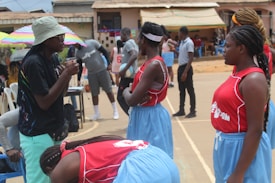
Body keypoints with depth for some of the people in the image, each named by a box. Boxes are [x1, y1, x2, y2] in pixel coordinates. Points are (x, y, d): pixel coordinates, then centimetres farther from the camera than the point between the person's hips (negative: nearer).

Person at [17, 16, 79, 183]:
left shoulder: (53, 58, 6)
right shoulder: (33, 62, -19)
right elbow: (44, 102, -20)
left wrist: (67, 74, -6)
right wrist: (66, 74, -19)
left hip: (54, 130, 8)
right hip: (37, 134, -8)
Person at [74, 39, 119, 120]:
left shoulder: (92, 43, -10)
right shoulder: (78, 53, 0)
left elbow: (104, 51, -5)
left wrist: (109, 64, -11)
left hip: (102, 70, -3)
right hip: (91, 74, 3)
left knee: (109, 91, 2)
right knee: (94, 94, 4)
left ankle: (115, 111, 11)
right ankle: (96, 113, 17)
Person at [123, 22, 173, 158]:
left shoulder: (154, 65, -23)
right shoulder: (150, 62, 6)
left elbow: (132, 100, -24)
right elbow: (138, 90, 13)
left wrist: (126, 92, -3)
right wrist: (130, 91, -10)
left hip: (150, 118, -9)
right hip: (143, 116, 9)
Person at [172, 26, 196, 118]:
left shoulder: (189, 43, -15)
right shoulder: (182, 42, 12)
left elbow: (191, 58, -19)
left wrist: (185, 72, -23)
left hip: (186, 68, -9)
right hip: (180, 68, 9)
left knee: (190, 90, -1)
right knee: (181, 90, 13)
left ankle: (192, 111, 5)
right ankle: (181, 110, 21)